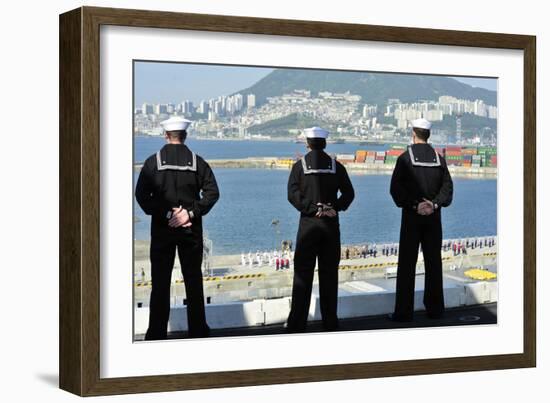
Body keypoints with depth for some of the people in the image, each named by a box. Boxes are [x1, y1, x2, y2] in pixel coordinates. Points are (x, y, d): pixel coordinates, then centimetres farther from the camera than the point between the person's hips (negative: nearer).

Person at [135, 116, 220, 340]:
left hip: (161, 229, -1)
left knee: (160, 282, 4)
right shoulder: (197, 162, 0)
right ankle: (197, 330, 16)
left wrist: (165, 214, -9)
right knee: (193, 280, 11)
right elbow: (212, 192, -8)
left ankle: (156, 333, 5)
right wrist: (191, 212, -10)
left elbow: (141, 195, -9)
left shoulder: (153, 162, -3)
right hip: (191, 229, 1)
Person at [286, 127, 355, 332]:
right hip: (331, 223, 2)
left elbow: (293, 195, -10)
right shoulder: (335, 165, 6)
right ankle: (330, 321, 10)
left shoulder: (300, 165, -1)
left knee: (303, 272, 0)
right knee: (329, 273, 8)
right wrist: (334, 208, -5)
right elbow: (348, 193, -1)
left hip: (308, 223, -2)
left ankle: (297, 322, -3)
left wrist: (312, 209, -10)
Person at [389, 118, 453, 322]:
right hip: (434, 216, 4)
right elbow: (447, 187, -1)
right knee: (433, 262, 10)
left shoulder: (405, 157, -5)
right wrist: (434, 204, -9)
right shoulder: (439, 158, 6)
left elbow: (396, 188, -13)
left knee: (407, 264, -1)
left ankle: (403, 311, -3)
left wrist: (414, 205, -13)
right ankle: (435, 308, 14)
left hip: (411, 215, -3)